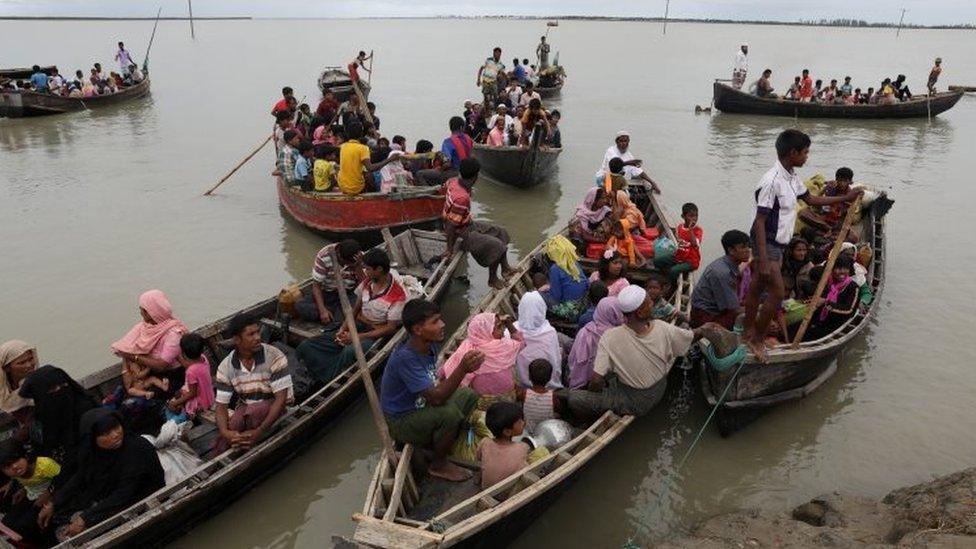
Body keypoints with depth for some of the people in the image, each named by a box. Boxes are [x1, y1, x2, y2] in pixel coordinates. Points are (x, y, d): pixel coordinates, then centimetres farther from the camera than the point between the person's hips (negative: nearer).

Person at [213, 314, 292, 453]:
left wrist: (259, 431, -33)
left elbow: (281, 398, -24)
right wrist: (225, 432, -31)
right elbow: (221, 405, -9)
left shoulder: (275, 357, -23)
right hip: (245, 407, 3)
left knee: (253, 411, -35)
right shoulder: (226, 367, -11)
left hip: (273, 406, -3)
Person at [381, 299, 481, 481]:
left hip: (420, 406, 8)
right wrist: (462, 369, -42)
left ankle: (444, 442, 17)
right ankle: (439, 465, -3)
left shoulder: (431, 345, -8)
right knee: (449, 413, -29)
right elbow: (436, 398, -35)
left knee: (469, 396, 3)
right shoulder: (405, 358, -33)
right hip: (400, 421, -8)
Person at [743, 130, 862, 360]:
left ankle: (749, 332, 27)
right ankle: (756, 338, 9)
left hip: (778, 244, 9)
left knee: (756, 287, 16)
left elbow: (810, 199, 25)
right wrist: (763, 261, -27)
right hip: (767, 245, -9)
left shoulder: (792, 177, 6)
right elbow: (760, 222, -24)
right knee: (777, 294, -5)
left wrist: (845, 198, 25)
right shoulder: (771, 181, -23)